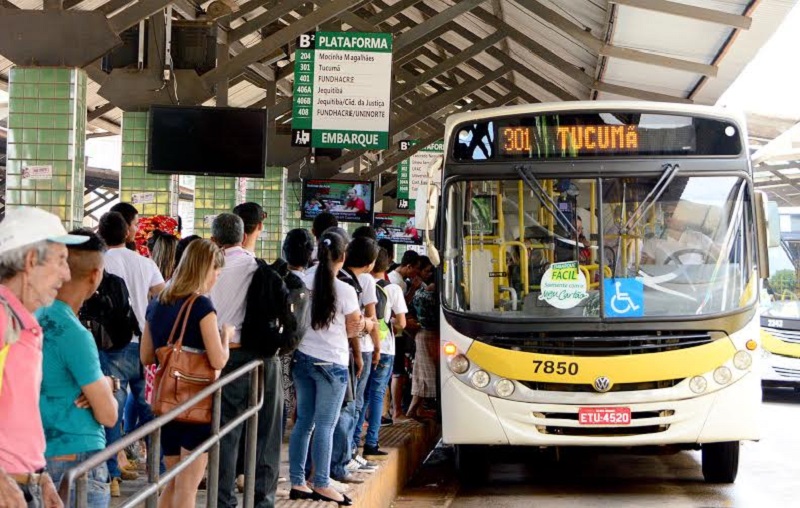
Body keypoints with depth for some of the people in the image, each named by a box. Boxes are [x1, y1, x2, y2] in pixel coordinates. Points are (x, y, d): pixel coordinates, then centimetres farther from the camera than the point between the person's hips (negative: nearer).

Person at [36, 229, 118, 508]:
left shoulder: (37, 317, 5)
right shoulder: (74, 334, -20)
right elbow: (108, 415, -16)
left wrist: (103, 384, -4)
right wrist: (104, 389, 4)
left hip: (41, 457, 8)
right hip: (77, 457, -8)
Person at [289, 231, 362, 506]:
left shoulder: (302, 284, 1)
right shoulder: (345, 290, -11)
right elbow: (353, 330, -2)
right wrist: (364, 323, 16)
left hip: (302, 358, 5)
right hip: (331, 363, -5)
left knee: (304, 421, 11)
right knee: (325, 425, 0)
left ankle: (298, 482, 14)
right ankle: (321, 484, 4)